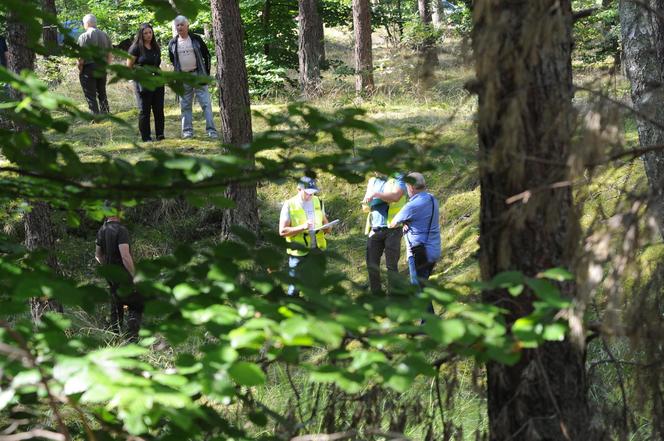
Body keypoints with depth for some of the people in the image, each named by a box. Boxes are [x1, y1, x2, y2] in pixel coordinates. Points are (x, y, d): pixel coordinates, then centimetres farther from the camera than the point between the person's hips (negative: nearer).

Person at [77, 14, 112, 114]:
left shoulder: (84, 37, -12)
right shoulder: (105, 35, 7)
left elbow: (81, 57, -16)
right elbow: (109, 54, 10)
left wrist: (80, 69, -6)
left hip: (88, 68, -6)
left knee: (90, 96, 1)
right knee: (102, 94, 19)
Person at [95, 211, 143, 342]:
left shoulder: (101, 231, 7)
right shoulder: (121, 230, -19)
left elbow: (98, 255, 18)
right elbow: (125, 256, -25)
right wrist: (135, 277, -19)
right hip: (124, 276, -8)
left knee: (116, 309, 16)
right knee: (136, 306, 1)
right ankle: (132, 339, -9)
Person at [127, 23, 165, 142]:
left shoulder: (156, 47, 12)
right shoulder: (136, 48, -6)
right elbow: (129, 66, -5)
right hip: (142, 83, -5)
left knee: (159, 109, 2)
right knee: (144, 110, -1)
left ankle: (160, 134, 8)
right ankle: (145, 137, 4)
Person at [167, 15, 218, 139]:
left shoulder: (196, 39, 1)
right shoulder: (173, 43, 6)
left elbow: (206, 56, 6)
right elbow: (172, 60, 18)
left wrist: (206, 73, 1)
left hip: (198, 75, -2)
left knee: (206, 103, -7)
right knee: (185, 106, 5)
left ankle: (211, 130, -9)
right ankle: (187, 131, 11)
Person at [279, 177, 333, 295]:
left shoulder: (318, 202, 8)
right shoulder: (289, 205, -7)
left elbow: (324, 222, 19)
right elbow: (282, 231, -11)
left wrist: (326, 228, -6)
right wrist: (302, 227, -24)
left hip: (317, 251, 5)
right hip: (298, 253, -5)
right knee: (295, 286, -2)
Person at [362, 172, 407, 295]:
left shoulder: (397, 179, 0)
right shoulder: (372, 182, 17)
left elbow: (395, 196, -20)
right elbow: (365, 207, 17)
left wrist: (375, 194, -25)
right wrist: (367, 203, -6)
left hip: (392, 229, -5)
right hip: (375, 229, 5)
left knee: (391, 265, -4)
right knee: (371, 265, 2)